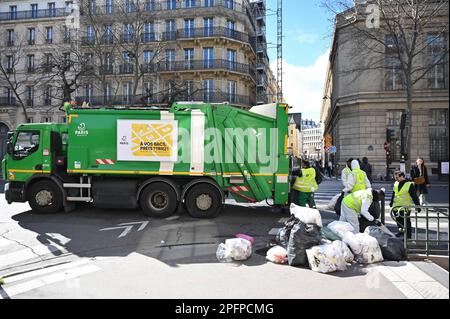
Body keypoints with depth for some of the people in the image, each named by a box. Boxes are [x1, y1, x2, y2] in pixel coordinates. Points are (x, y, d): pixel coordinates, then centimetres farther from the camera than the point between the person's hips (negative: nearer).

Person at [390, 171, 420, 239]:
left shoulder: (409, 184, -11)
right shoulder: (396, 184, 9)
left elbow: (414, 196, -10)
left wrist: (417, 205, -11)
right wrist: (391, 203, 29)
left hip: (406, 208, -6)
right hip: (396, 207, 6)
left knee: (406, 222, 0)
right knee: (398, 221, 15)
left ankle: (408, 237, 9)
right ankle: (401, 231, 32)